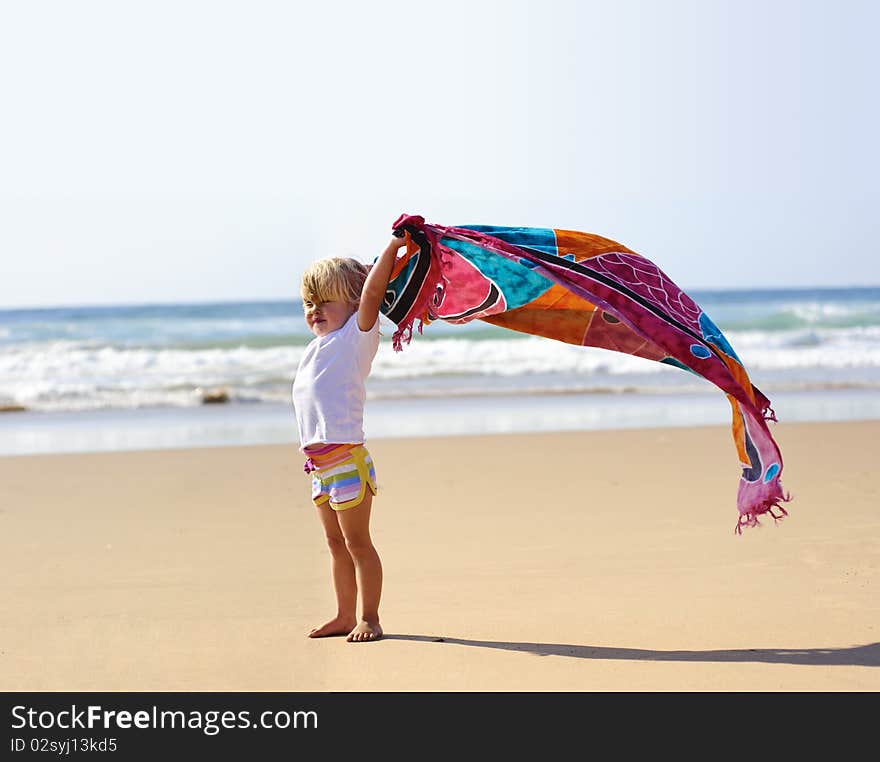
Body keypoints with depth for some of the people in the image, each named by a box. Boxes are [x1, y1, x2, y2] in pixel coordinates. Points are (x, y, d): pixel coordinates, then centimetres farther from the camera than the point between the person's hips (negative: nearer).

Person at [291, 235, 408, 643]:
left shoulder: (357, 335, -4)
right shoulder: (319, 344, 18)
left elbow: (371, 292, -17)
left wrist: (393, 246, -21)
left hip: (347, 458, -8)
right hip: (319, 462, 8)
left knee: (356, 540, -4)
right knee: (336, 542, 14)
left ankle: (369, 618, 3)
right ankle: (345, 615, 22)